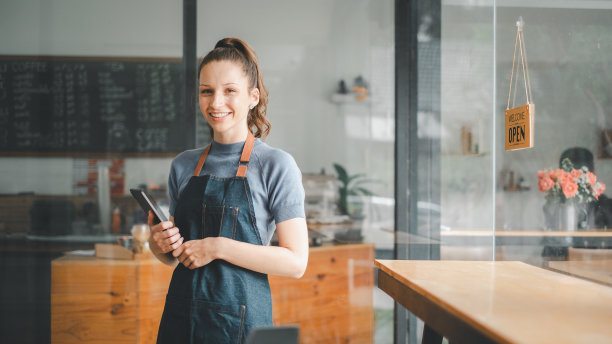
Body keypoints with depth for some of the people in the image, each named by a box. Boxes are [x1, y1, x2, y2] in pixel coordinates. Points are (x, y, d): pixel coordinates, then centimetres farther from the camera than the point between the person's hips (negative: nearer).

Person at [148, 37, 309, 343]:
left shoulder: (276, 165, -8)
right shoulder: (183, 165, 7)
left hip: (241, 318, -4)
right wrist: (159, 244, -5)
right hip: (180, 315, 4)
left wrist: (218, 247, -17)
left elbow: (296, 262, -13)